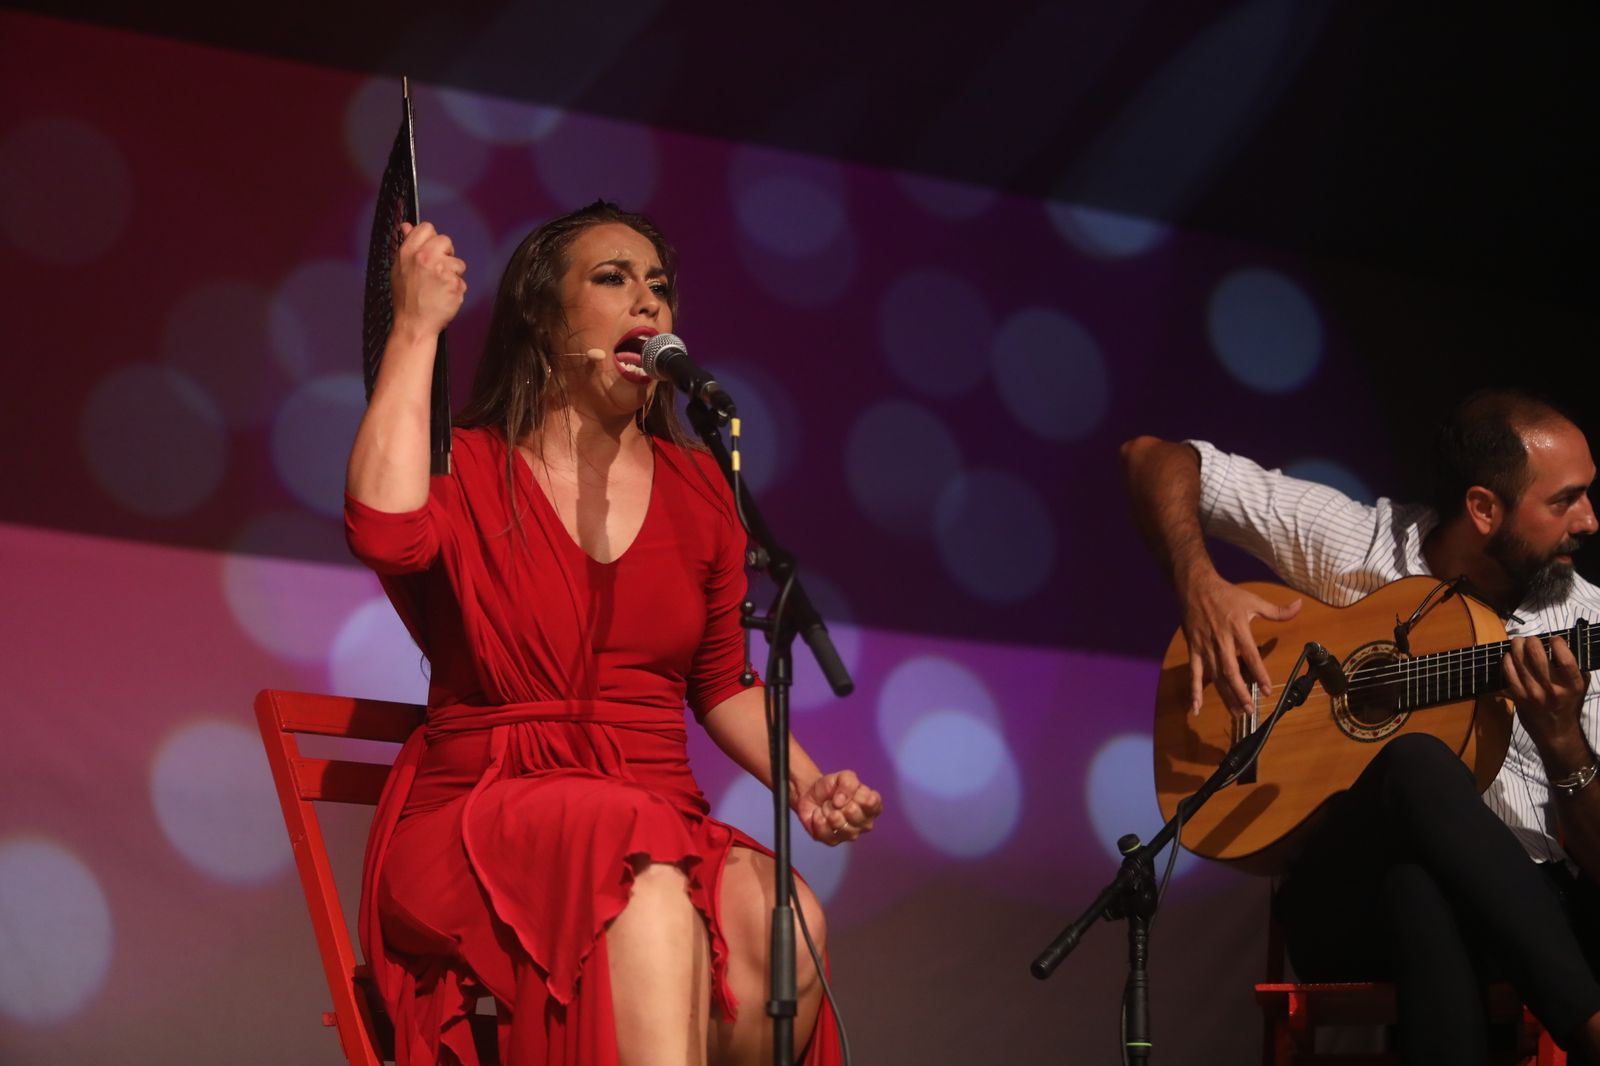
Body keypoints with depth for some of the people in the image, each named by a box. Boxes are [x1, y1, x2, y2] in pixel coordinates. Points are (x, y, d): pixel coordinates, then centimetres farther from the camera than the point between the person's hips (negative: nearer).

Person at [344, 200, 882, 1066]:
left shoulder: (698, 490, 16)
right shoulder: (468, 469, 4)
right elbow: (386, 532, -21)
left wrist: (804, 783, 4)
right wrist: (416, 329, -11)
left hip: (660, 826, 4)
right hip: (482, 824, -4)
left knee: (784, 923, -30)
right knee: (647, 880, -38)